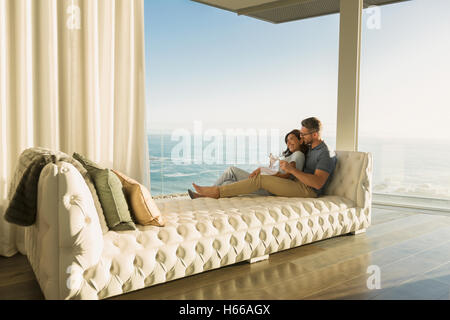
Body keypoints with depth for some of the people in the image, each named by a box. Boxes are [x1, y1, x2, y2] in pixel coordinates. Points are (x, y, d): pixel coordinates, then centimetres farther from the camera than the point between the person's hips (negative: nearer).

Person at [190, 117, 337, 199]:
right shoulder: (310, 148, 19)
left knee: (260, 179, -20)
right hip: (298, 185, 9)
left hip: (308, 190, -9)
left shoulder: (324, 153, -11)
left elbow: (318, 182, -23)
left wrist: (292, 169, -25)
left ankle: (217, 191, -17)